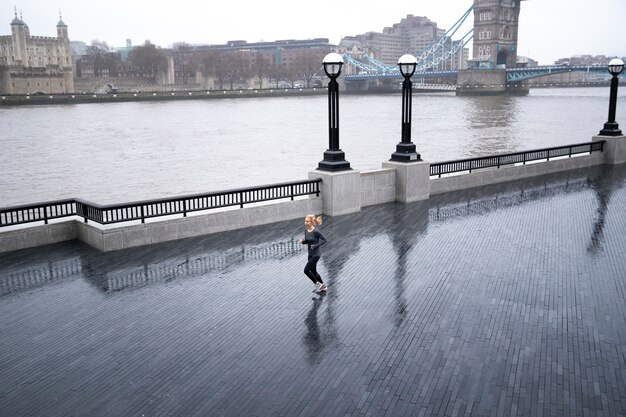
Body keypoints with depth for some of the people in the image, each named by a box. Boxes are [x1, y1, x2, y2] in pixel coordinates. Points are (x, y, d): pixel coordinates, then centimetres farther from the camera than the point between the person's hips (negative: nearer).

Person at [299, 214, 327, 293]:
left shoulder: (316, 232, -20)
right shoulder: (306, 231, 2)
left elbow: (325, 240, -15)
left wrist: (316, 245, -21)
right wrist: (302, 241, -6)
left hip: (316, 254, -8)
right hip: (310, 254, 8)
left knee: (306, 270, -9)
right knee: (313, 271, 15)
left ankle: (316, 283, 12)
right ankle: (323, 286, 31)